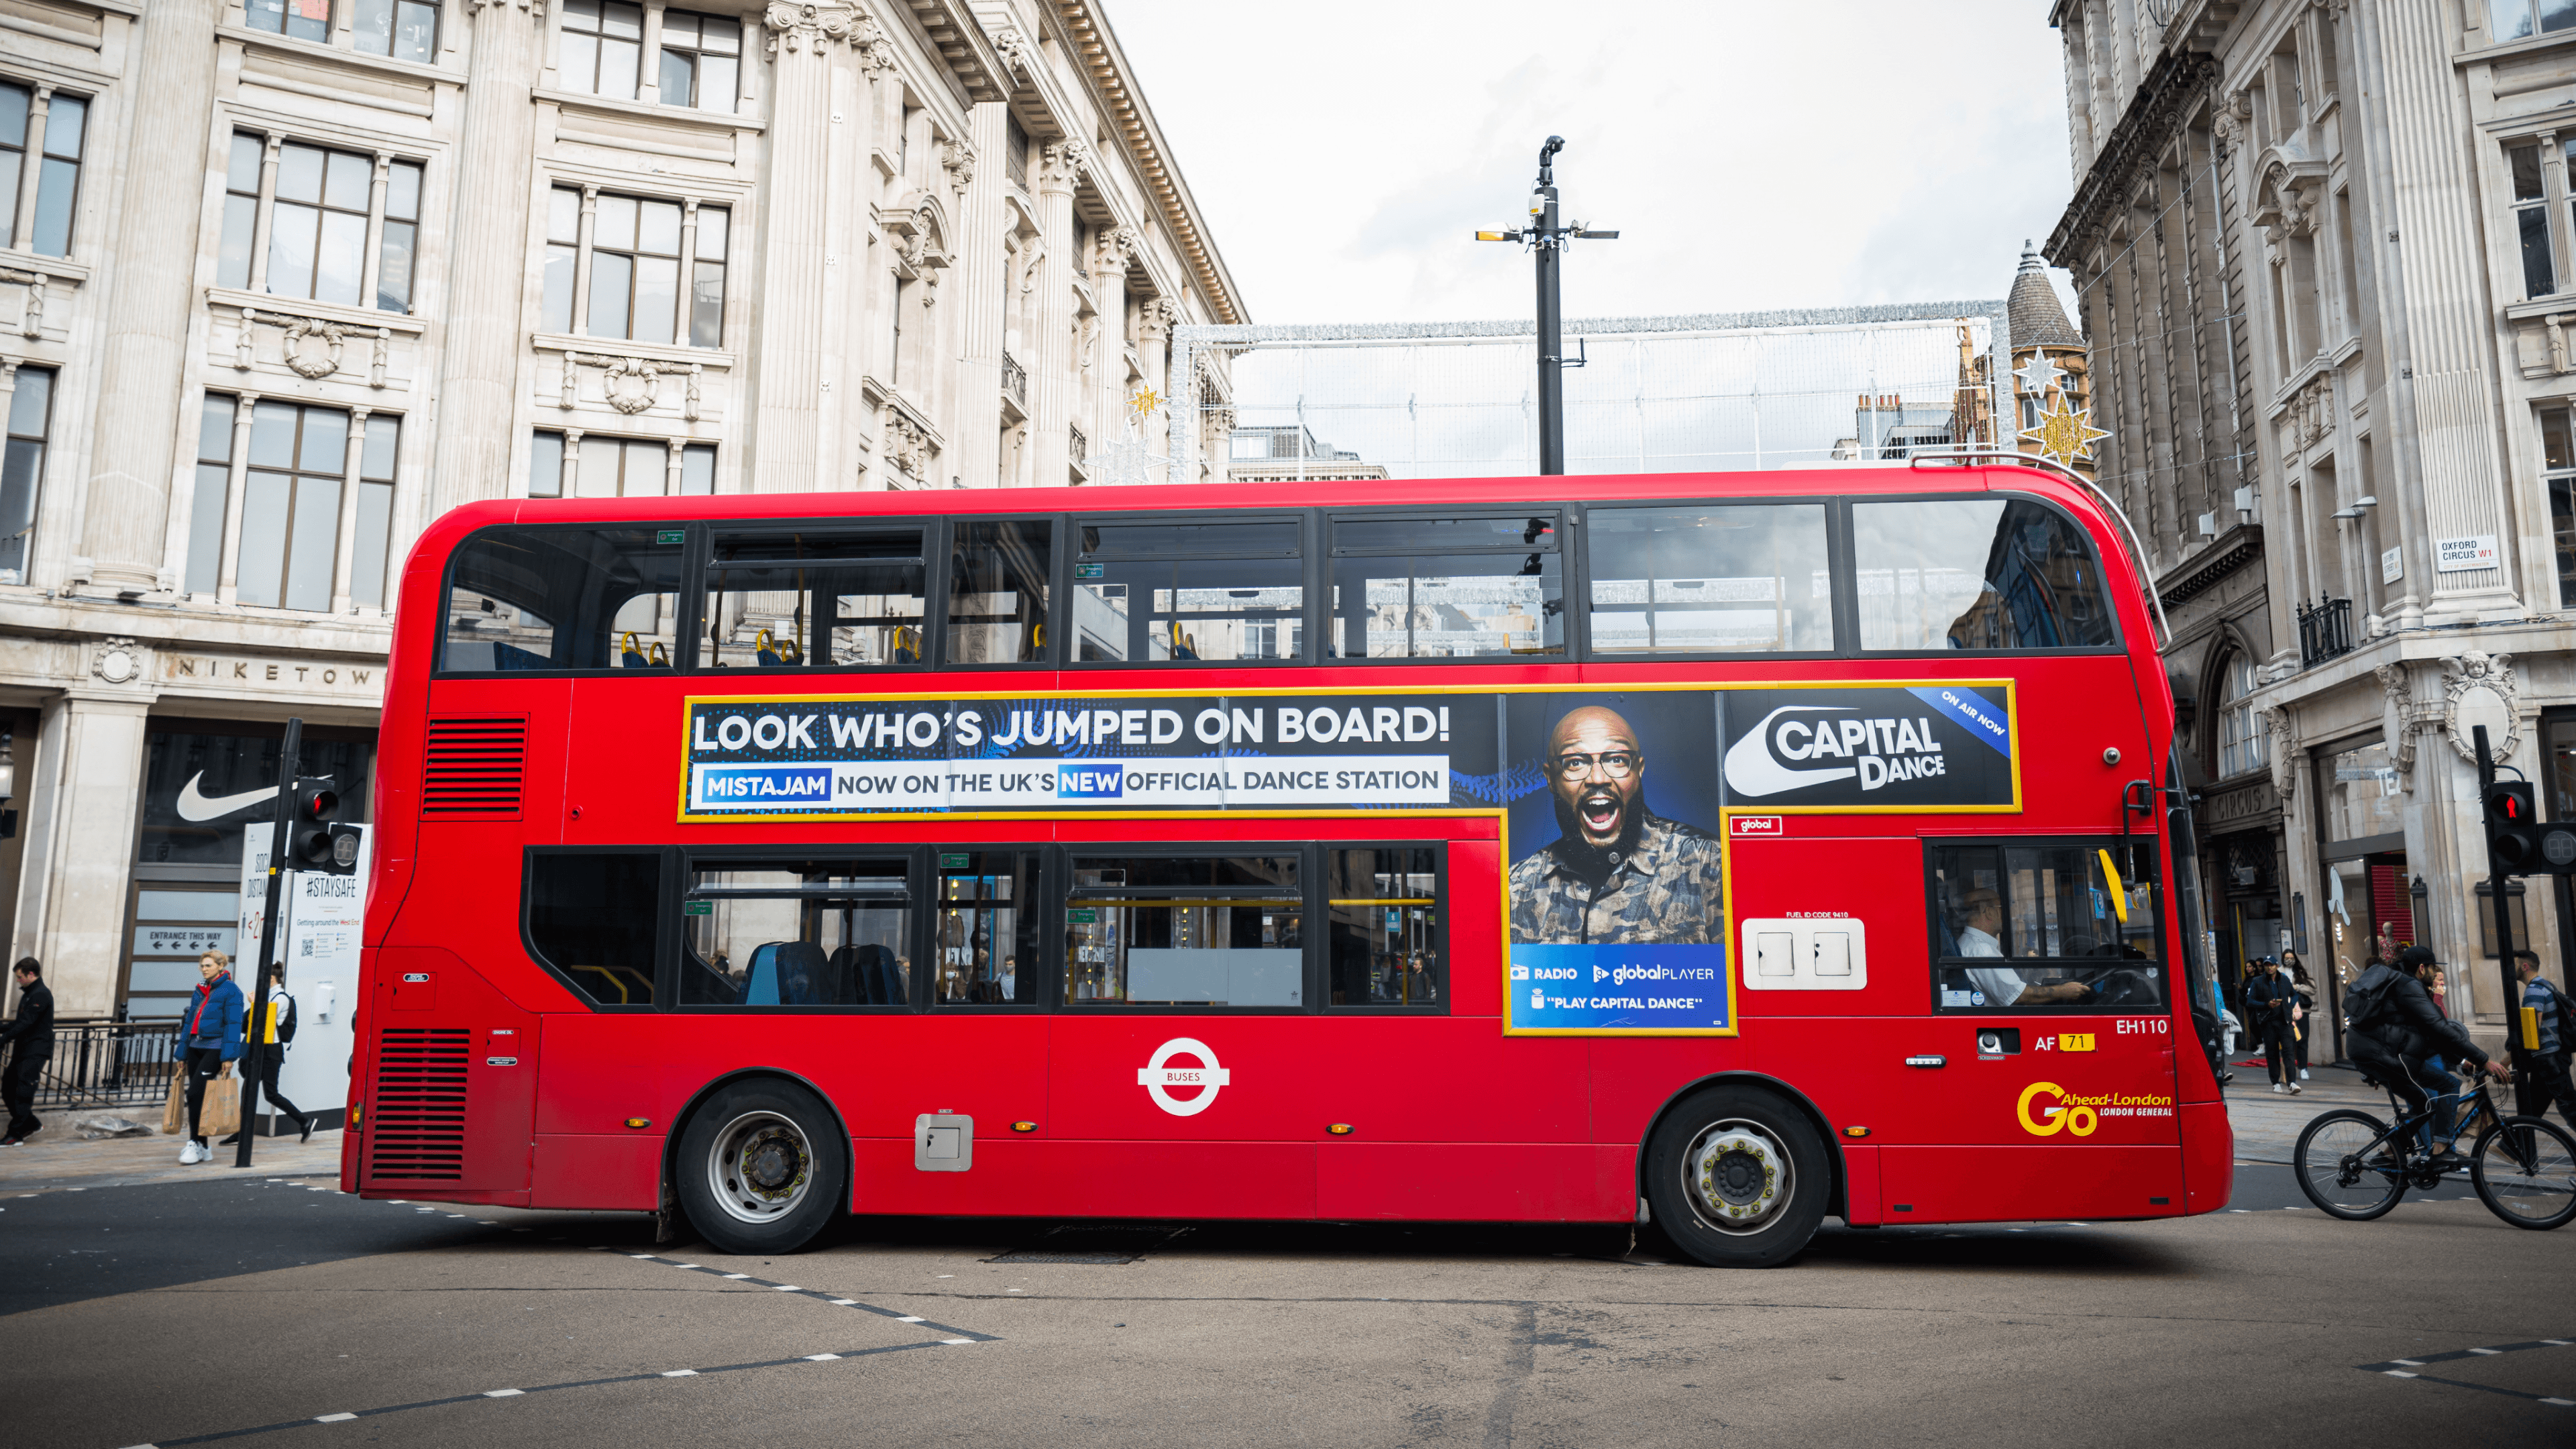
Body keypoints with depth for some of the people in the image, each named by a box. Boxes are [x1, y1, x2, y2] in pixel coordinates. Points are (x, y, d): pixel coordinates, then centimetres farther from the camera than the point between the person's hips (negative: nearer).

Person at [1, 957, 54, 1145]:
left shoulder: (40, 995, -16)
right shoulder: (29, 994, 17)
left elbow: (26, 1023, -23)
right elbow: (20, 1021, 21)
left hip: (35, 1052, -10)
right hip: (23, 1050, 10)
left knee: (23, 1093, -8)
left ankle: (15, 1135, -4)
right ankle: (32, 1125, 20)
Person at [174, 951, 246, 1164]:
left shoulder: (230, 991, -6)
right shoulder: (200, 991, 17)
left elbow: (233, 1025, -12)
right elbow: (189, 1022, 20)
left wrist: (228, 1058, -18)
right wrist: (182, 1054, 15)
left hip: (215, 1049, -8)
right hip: (196, 1048, 8)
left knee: (195, 1093, -16)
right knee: (197, 1097, 7)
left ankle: (195, 1143, -8)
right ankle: (203, 1148, 13)